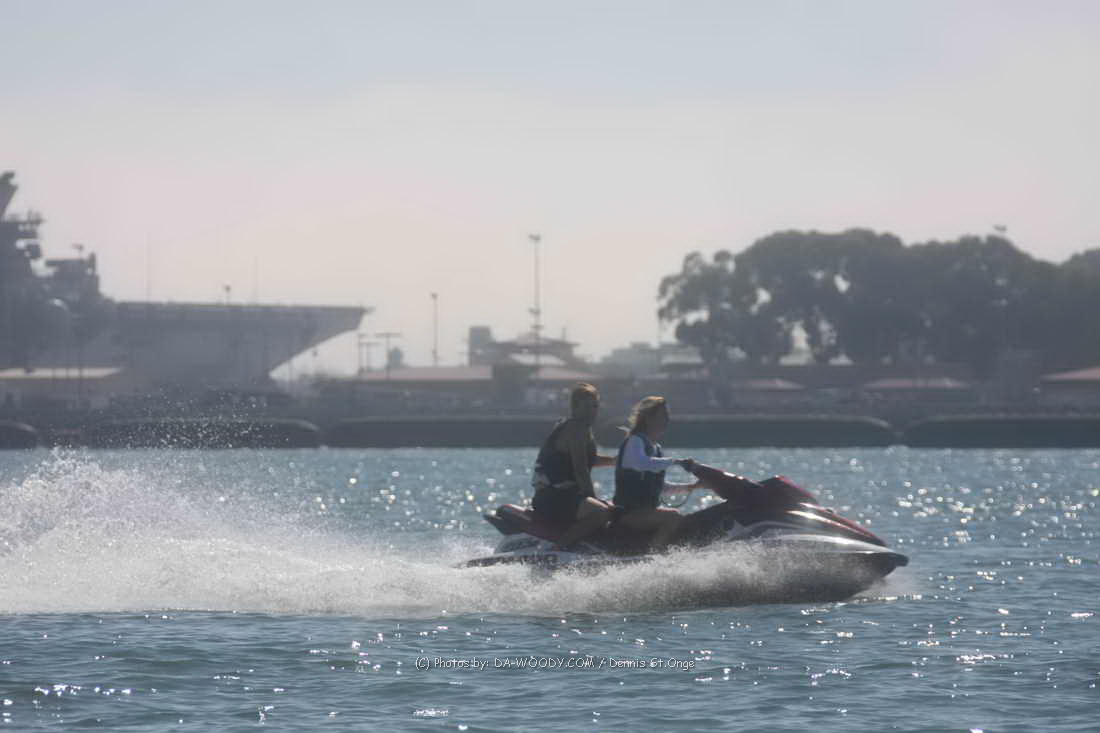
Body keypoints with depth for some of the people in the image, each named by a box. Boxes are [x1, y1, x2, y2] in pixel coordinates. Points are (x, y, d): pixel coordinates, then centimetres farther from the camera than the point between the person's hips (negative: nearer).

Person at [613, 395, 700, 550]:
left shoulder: (655, 447, 17)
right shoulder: (635, 441, -11)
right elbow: (642, 463, -34)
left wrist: (690, 486, 22)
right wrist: (675, 462, -31)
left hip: (646, 511, 10)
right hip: (627, 513, -10)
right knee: (673, 517, -28)